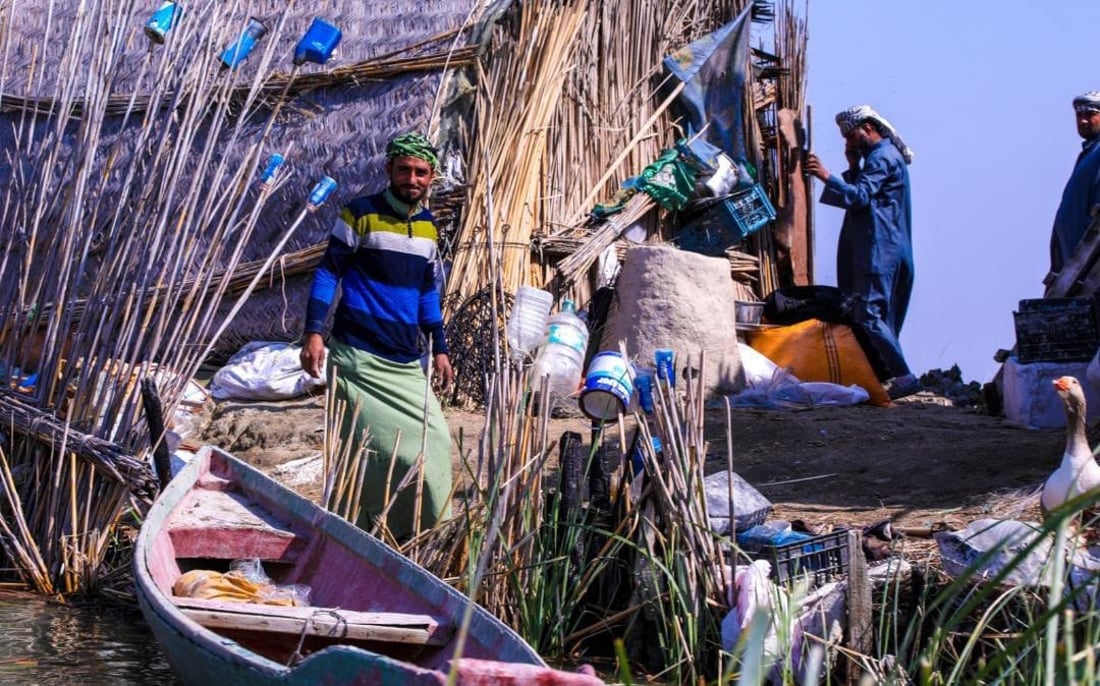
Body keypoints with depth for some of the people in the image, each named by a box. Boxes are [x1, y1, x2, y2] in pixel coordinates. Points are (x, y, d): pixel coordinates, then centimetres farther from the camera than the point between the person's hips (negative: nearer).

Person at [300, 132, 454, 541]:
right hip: (359, 356, -6)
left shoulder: (428, 226, 14)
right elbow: (328, 271, -4)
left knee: (433, 440, 2)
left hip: (406, 362, 6)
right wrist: (314, 331, -13)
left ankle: (430, 536, 13)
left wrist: (439, 347, 19)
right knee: (379, 449, -9)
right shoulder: (360, 214, -4)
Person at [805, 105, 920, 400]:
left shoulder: (882, 157, -11)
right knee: (879, 316, 11)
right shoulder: (881, 155, 21)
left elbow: (859, 197, -23)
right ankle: (883, 375, 13)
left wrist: (826, 176, -31)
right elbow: (862, 194, 20)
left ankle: (903, 376, -15)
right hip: (875, 250, 11)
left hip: (879, 252, -11)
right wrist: (853, 167, 7)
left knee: (869, 315, -14)